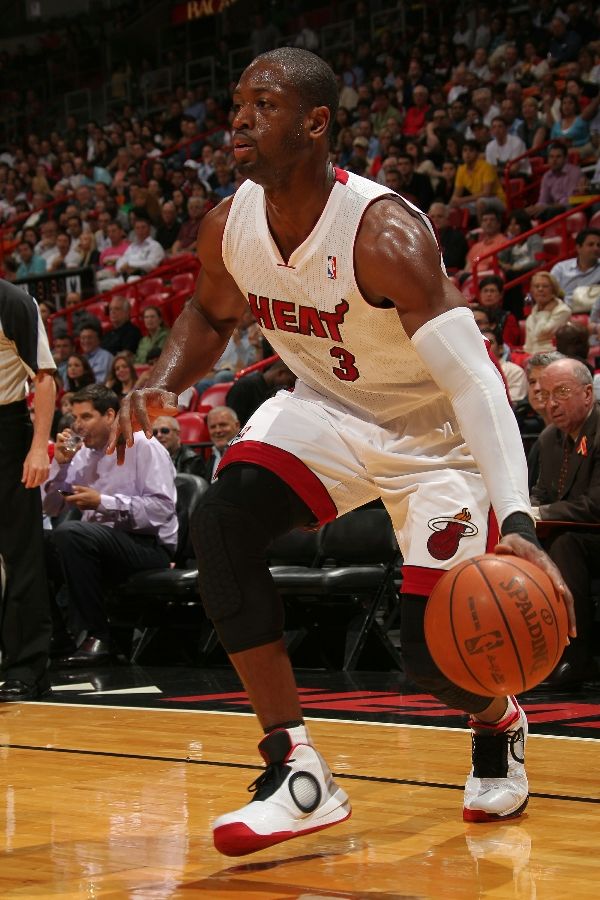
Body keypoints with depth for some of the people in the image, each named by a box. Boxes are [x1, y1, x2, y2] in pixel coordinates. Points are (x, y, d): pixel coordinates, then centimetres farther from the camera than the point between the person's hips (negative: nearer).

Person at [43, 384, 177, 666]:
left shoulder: (142, 446, -4)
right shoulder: (83, 453, 14)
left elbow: (162, 507, -16)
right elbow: (51, 508, 17)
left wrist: (102, 502, -18)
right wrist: (60, 463, 2)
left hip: (149, 545, -7)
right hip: (96, 542, 7)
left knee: (69, 533, -32)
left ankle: (94, 637, -25)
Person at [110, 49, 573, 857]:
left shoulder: (385, 235, -32)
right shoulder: (228, 228, -12)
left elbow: (474, 380, -38)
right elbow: (211, 316, 11)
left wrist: (518, 521, -52)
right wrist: (162, 384, -11)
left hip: (433, 435, -5)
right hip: (327, 411, 5)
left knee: (433, 651, -12)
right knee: (221, 519, -23)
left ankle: (499, 723, 30)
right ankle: (297, 773, -16)